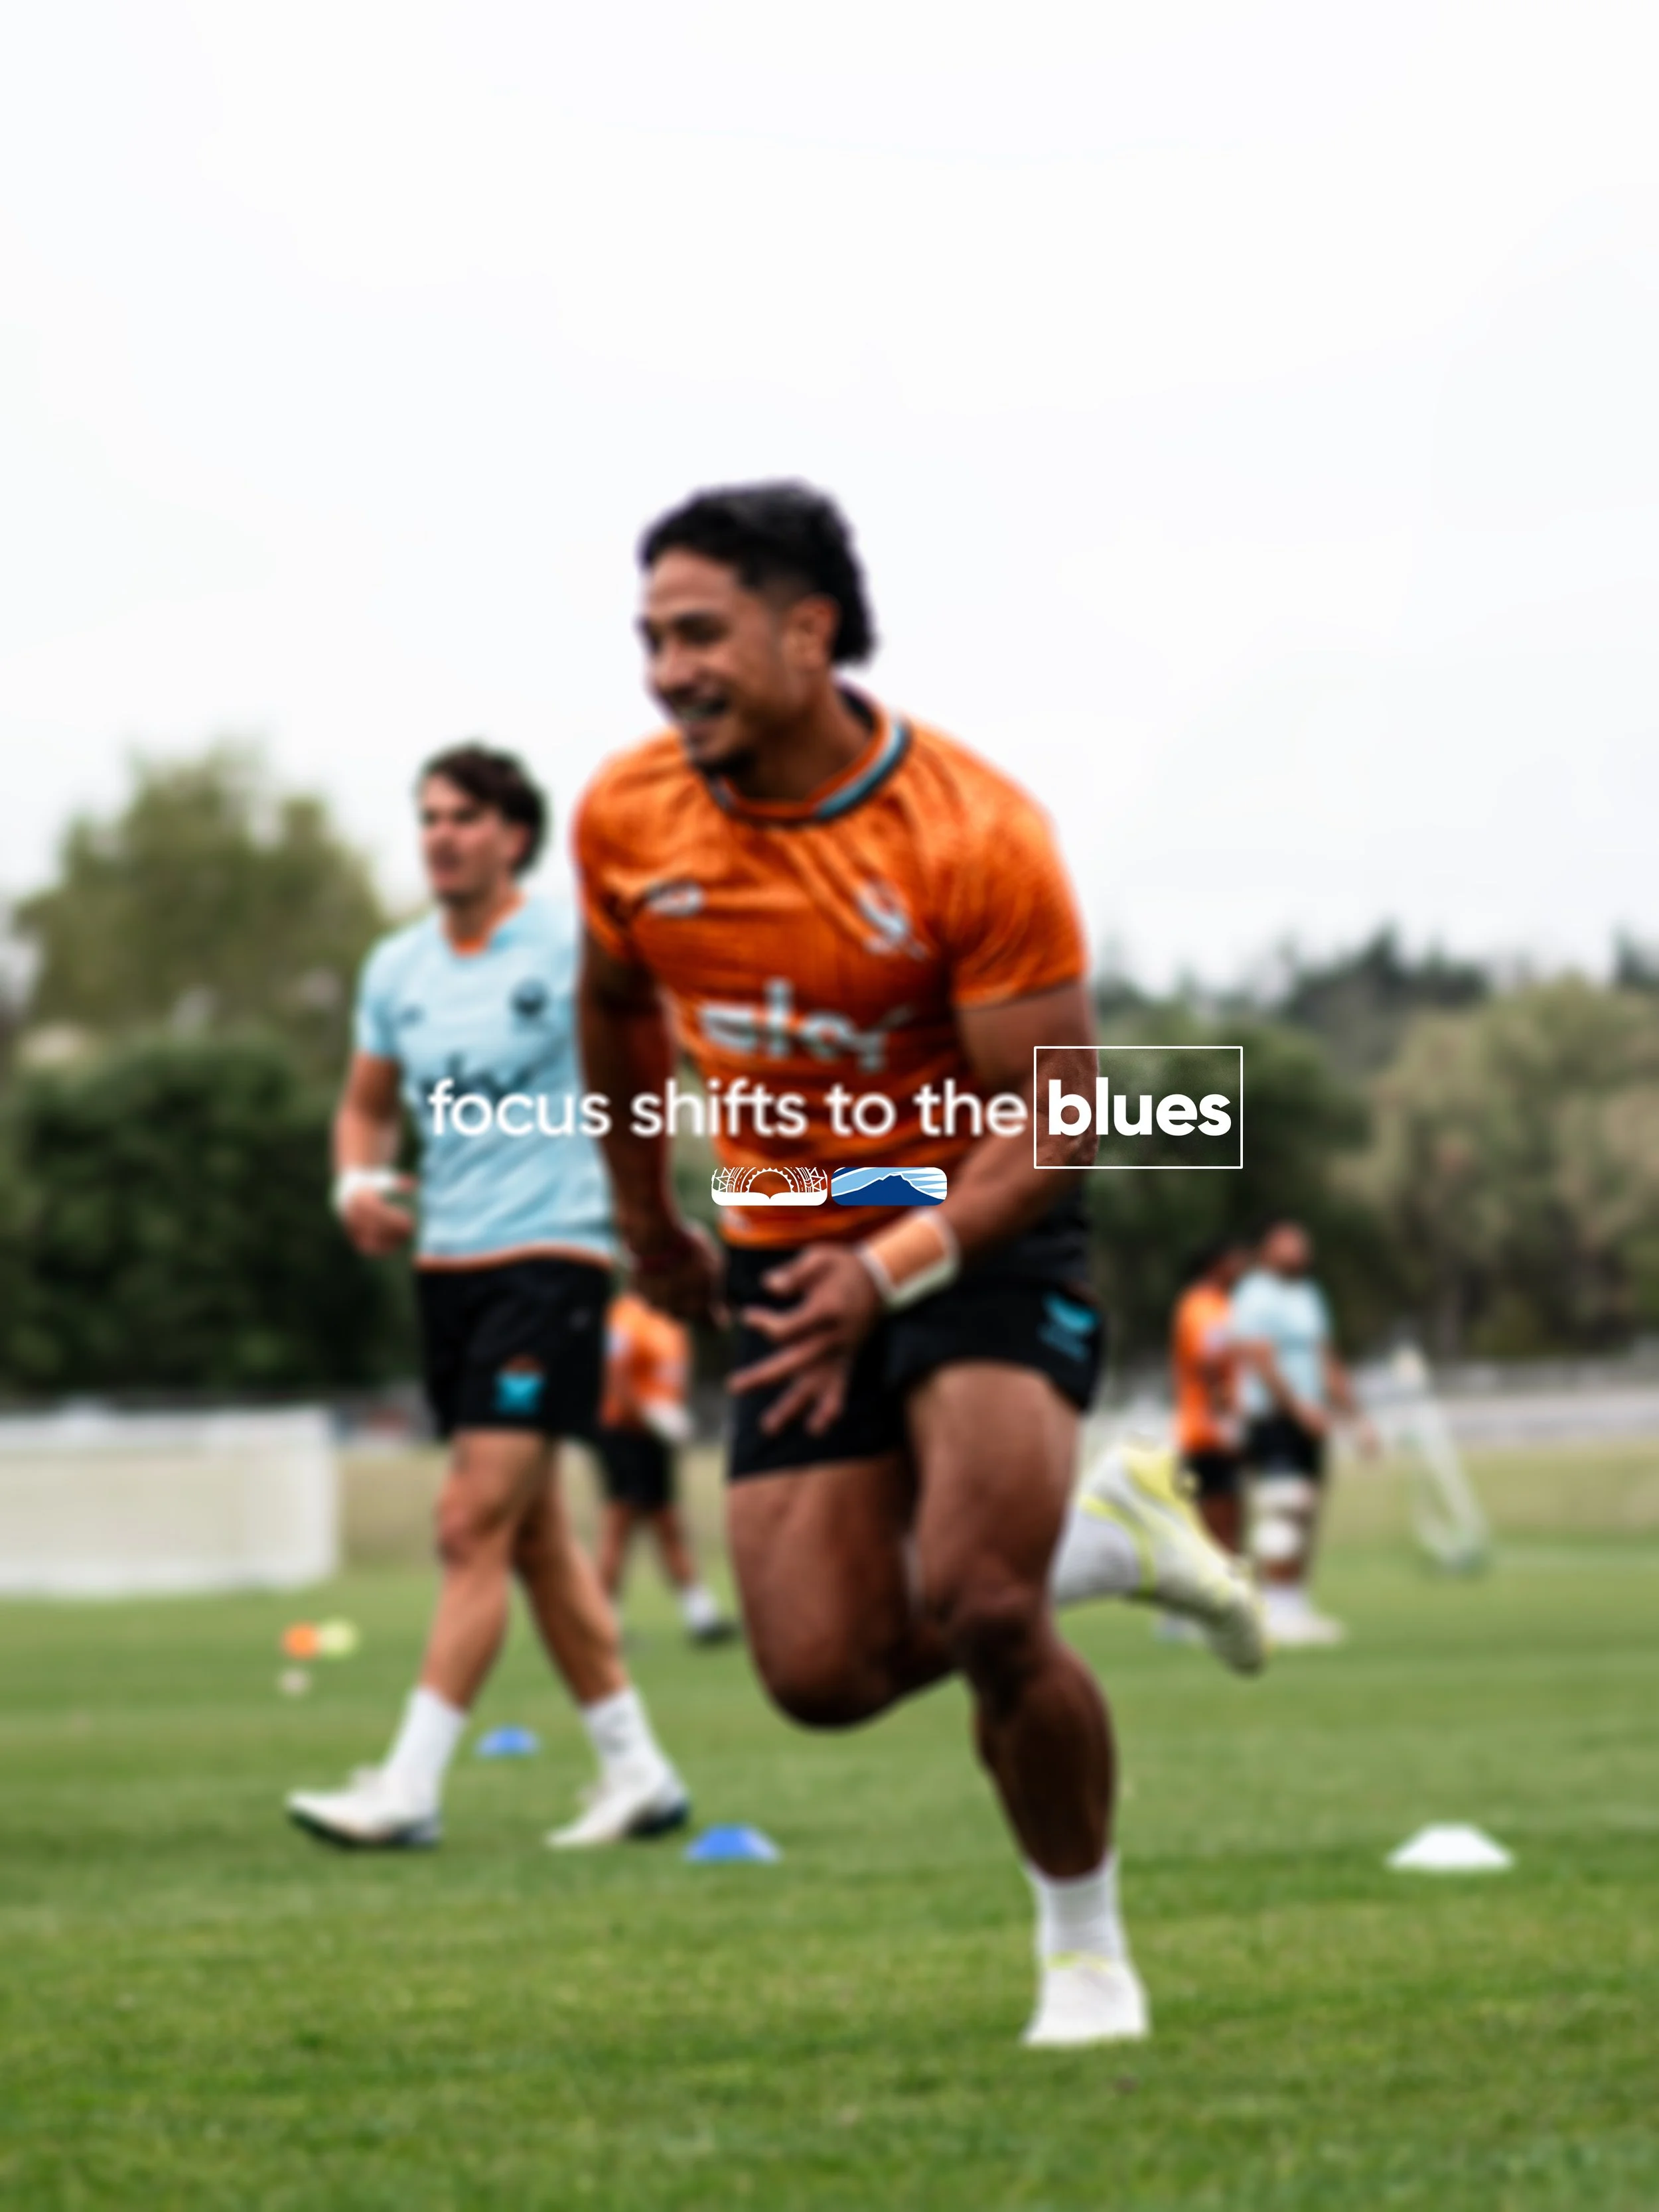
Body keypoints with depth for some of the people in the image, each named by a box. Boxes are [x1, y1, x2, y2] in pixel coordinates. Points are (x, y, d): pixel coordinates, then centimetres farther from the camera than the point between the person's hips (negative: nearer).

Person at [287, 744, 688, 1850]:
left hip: (549, 1254, -7)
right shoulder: (397, 968, 10)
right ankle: (637, 1771, 19)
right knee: (536, 1537, 10)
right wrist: (359, 1180, 0)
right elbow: (368, 1104, 22)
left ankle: (410, 1786, -13)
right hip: (447, 1260, 7)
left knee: (476, 1526, -12)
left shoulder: (569, 947, -8)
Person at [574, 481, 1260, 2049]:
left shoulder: (973, 839, -20)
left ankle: (1084, 1942, 3)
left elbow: (1046, 1123, -18)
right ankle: (1095, 1541, 23)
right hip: (790, 1259, 5)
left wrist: (895, 1268, -32)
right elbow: (616, 1003, 16)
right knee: (825, 1674, -7)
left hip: (980, 1238, -5)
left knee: (977, 1605, -24)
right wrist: (645, 1218, 23)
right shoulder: (629, 819, -7)